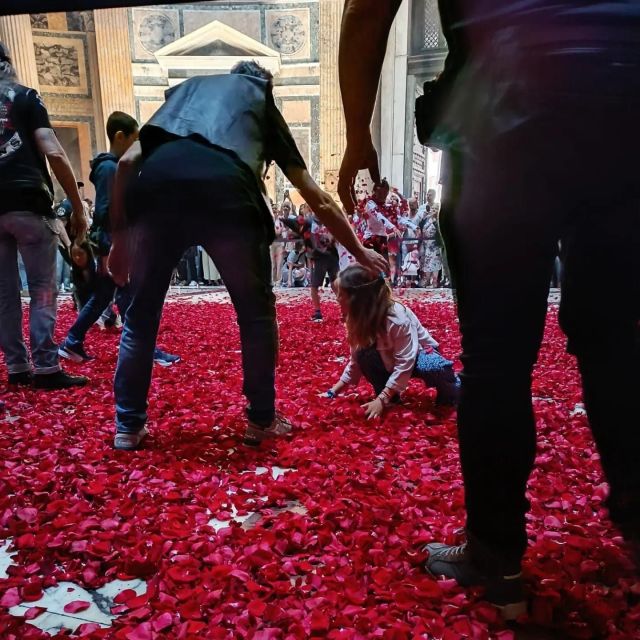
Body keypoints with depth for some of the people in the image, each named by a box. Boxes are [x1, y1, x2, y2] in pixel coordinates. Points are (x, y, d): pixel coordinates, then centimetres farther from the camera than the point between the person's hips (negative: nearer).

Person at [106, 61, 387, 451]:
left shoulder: (186, 88, 37)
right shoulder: (263, 102, 33)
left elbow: (128, 162, 22)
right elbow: (316, 198, 32)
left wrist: (119, 237, 27)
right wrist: (359, 252, 41)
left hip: (157, 181, 3)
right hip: (225, 188, -2)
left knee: (141, 312, 19)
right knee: (257, 311, 18)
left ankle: (128, 427, 25)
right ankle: (262, 421, 26)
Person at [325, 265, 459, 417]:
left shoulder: (397, 318, -34)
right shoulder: (360, 319, -14)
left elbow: (405, 363, -35)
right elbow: (356, 362, -6)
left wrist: (381, 400, -37)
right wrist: (333, 391, -11)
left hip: (419, 354, -5)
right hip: (390, 362, 5)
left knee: (435, 370, -38)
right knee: (365, 356, -26)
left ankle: (449, 393, -6)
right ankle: (391, 398, -8)